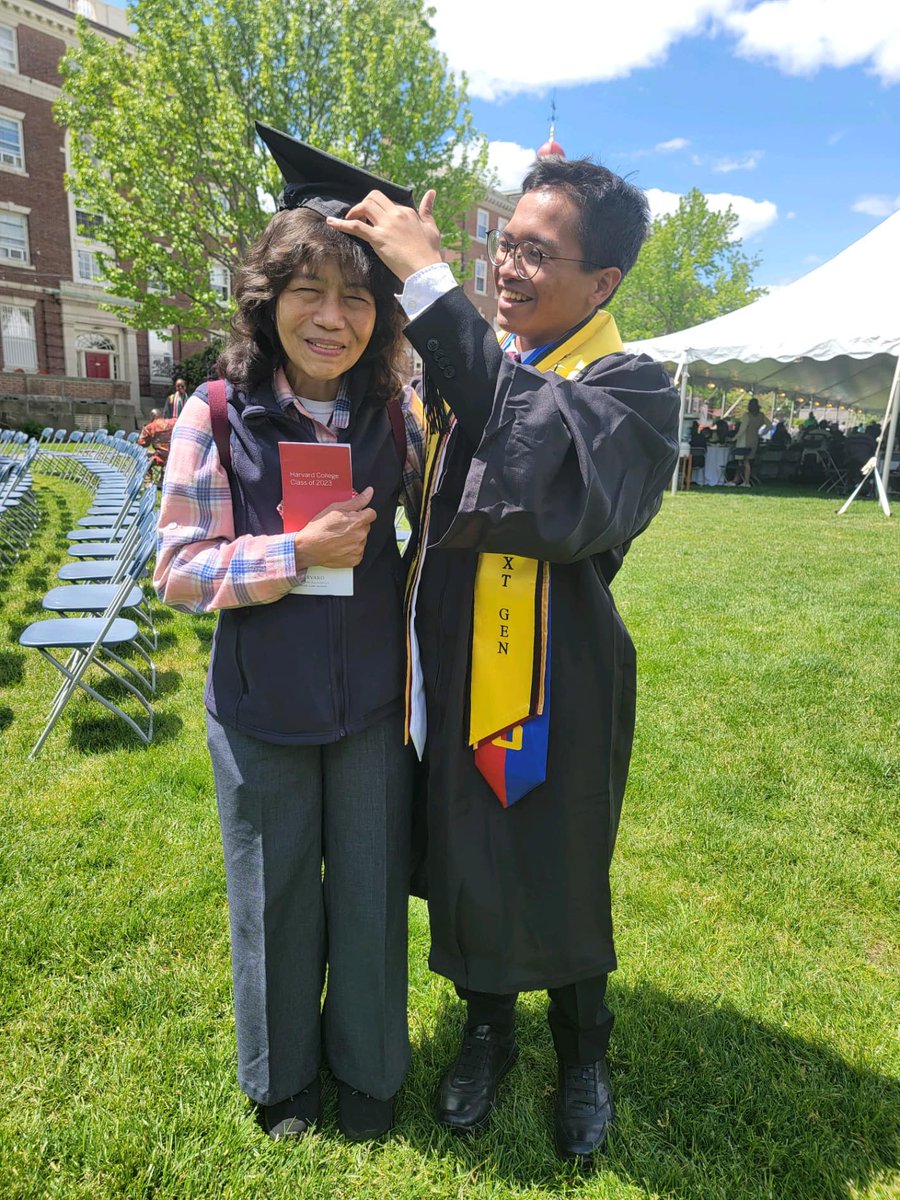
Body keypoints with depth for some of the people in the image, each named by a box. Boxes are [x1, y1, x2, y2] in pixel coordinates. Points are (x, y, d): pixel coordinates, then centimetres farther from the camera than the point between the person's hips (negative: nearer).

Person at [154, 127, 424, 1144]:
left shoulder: (396, 416, -3)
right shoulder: (217, 415, -10)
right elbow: (179, 570, -11)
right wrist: (297, 553, -22)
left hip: (372, 702, 2)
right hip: (261, 709, -1)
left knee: (371, 891, 16)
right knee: (276, 899, 17)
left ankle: (368, 1068, 44)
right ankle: (281, 1075, 45)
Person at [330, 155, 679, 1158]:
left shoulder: (630, 388, -13)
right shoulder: (466, 367, 5)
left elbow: (548, 464, -36)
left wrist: (430, 287, -32)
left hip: (554, 691, -5)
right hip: (453, 674, 5)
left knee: (562, 880, 14)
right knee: (463, 866, 19)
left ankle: (582, 1054, 45)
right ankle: (487, 1029, 48)